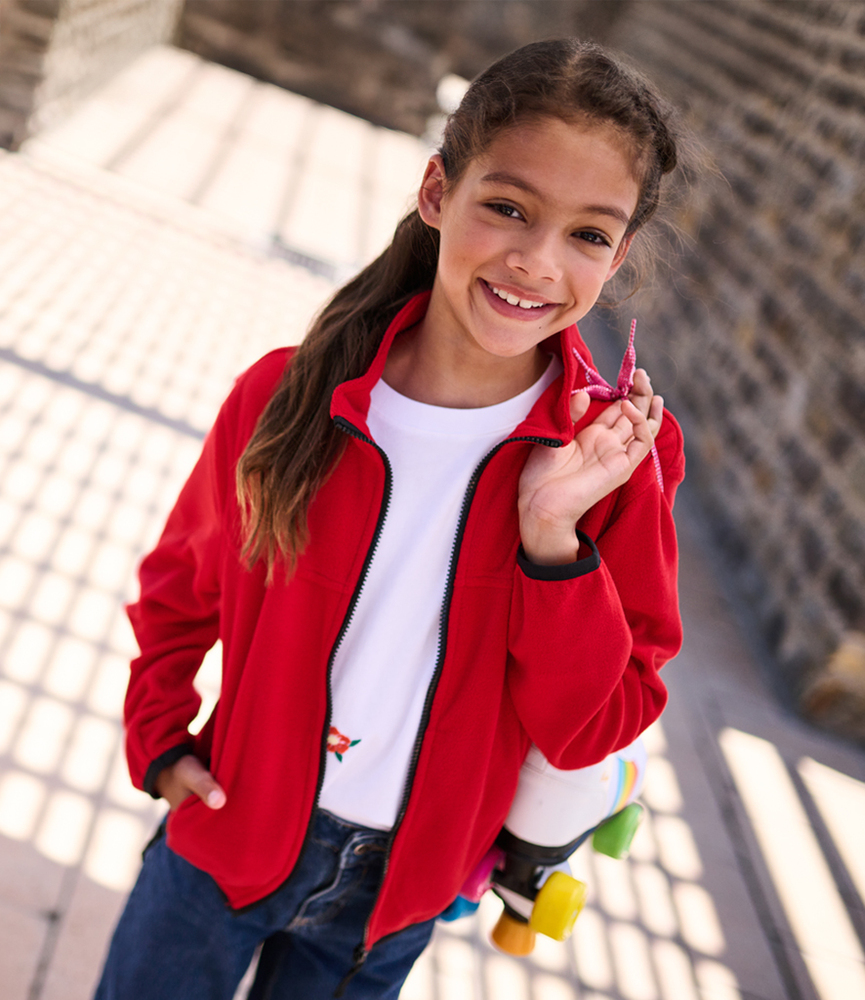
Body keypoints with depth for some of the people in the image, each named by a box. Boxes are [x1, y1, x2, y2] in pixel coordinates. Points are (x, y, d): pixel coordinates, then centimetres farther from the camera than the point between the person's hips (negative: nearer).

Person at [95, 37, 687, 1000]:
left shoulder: (617, 457, -16)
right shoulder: (287, 395, -16)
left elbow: (593, 732, -16)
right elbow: (178, 587, 3)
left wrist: (555, 541, -28)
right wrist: (158, 739, -4)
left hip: (398, 891, 0)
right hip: (232, 829, 0)